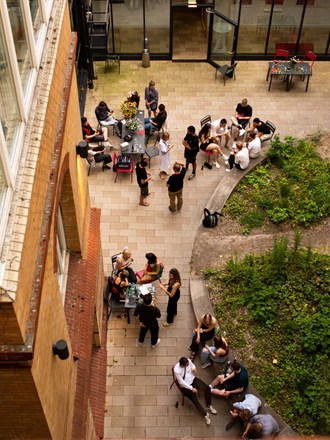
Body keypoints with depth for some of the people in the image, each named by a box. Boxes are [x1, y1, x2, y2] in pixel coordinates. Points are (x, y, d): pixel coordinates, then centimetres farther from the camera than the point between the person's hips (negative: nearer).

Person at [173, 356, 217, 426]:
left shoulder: (188, 361, -16)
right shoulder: (176, 370, -29)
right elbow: (181, 382, -21)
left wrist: (194, 368, -16)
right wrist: (191, 388, -22)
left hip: (193, 379, 5)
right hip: (185, 385, -5)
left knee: (207, 388, -15)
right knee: (195, 400, -18)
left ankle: (209, 406, 7)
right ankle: (205, 414, 4)